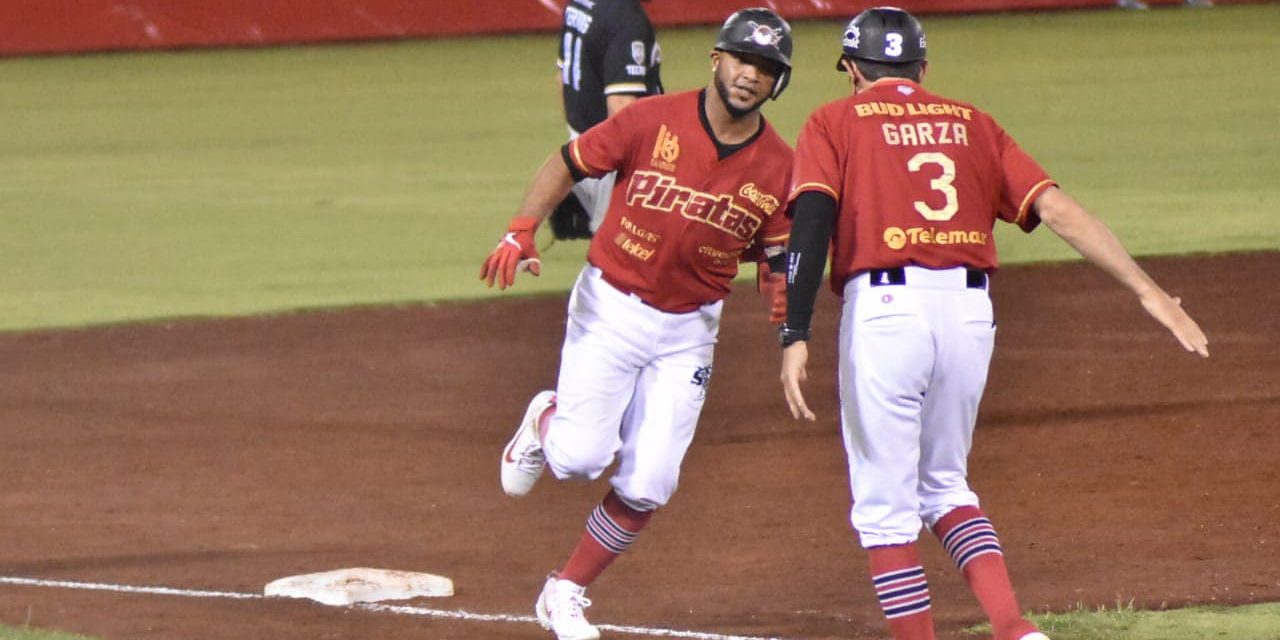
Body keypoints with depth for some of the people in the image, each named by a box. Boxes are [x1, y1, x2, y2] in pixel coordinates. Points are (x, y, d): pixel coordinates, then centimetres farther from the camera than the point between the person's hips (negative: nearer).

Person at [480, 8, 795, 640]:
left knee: (647, 485, -3)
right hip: (610, 308, -2)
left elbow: (779, 261, 3)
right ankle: (547, 422, 24)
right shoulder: (653, 121, -11)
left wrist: (785, 302, -20)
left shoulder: (778, 167, -4)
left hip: (688, 332, 2)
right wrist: (521, 231, -17)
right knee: (582, 456, -13)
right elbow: (567, 164, -3)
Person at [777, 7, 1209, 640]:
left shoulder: (836, 122, 10)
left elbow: (812, 223, -7)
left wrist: (795, 336, -13)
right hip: (971, 312, 4)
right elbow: (1055, 207, 8)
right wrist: (1147, 290, 5)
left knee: (885, 504, 5)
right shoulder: (970, 123, 19)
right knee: (943, 486, 20)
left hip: (883, 307, -4)